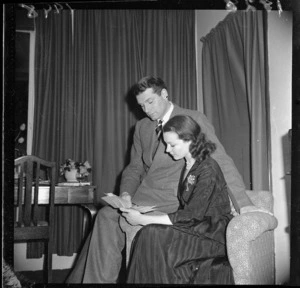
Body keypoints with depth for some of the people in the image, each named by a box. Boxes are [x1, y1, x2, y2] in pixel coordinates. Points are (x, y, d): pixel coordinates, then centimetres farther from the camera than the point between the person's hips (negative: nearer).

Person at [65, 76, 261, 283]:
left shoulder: (194, 120, -5)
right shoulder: (141, 127, 14)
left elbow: (221, 161, -11)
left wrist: (243, 204, -19)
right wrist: (126, 194, -4)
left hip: (172, 200, -6)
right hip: (145, 196, 6)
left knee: (108, 218, -22)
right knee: (106, 216, -17)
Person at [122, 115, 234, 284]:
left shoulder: (208, 169, -16)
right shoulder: (188, 168, 11)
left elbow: (190, 216, -20)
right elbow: (185, 210, 9)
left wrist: (142, 219, -18)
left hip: (214, 235, -7)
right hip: (195, 230, 7)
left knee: (152, 235, -25)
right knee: (149, 235, -19)